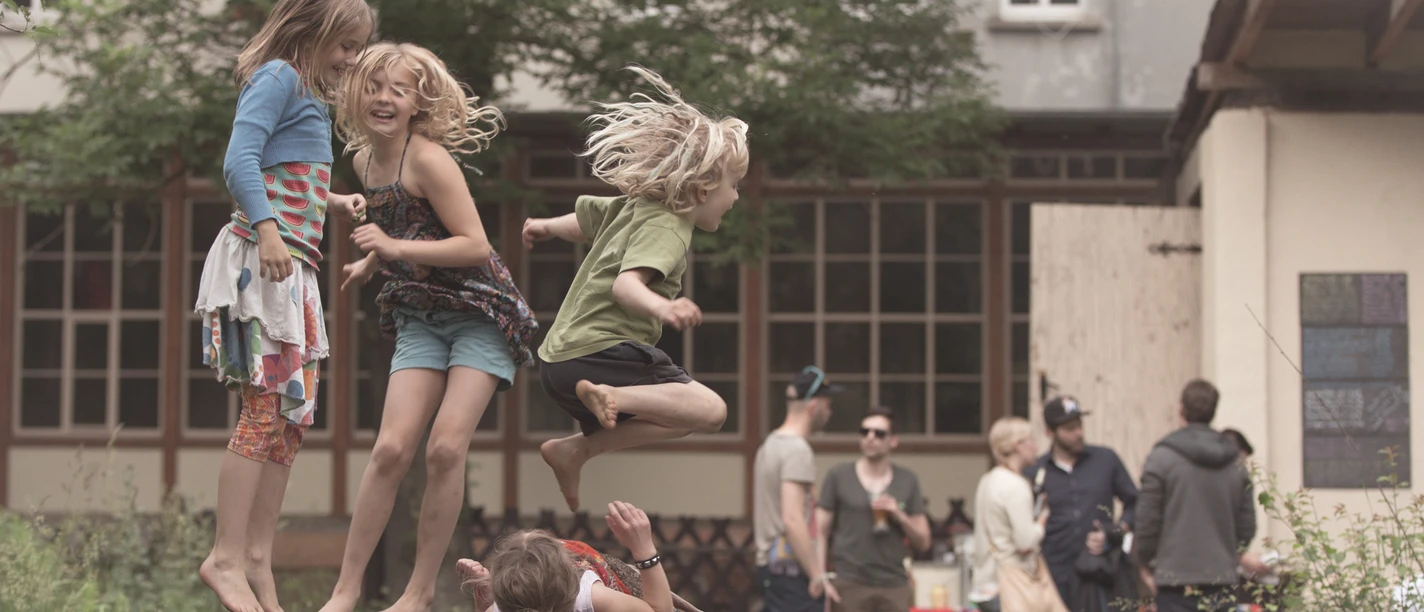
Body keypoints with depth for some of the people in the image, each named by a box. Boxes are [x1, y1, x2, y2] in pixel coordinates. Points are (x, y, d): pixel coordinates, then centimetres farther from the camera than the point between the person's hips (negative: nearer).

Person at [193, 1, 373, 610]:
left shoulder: (308, 93, 22)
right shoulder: (277, 77, -6)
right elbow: (240, 159, -19)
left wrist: (330, 202, 14)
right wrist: (268, 227, -29)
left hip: (294, 263, 10)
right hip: (263, 256, -10)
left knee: (292, 411, 8)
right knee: (268, 406, -13)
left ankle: (257, 558, 11)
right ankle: (226, 558, -12)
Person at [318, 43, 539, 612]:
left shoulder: (428, 158, -18)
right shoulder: (365, 159, 4)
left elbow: (476, 246, -22)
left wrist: (395, 248, -26)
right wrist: (372, 263, 12)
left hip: (482, 313, -6)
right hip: (420, 318, 6)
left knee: (445, 447, -14)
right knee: (391, 448, -7)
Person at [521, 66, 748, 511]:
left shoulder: (632, 207, 13)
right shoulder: (665, 229, -14)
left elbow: (584, 218, 33)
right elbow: (625, 283, -31)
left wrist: (545, 227, 53)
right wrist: (660, 307, -51)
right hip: (598, 353, -10)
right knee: (710, 411, -22)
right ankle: (611, 398, -27)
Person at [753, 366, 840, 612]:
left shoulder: (769, 445, 18)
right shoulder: (797, 449, -13)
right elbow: (792, 520, -22)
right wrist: (818, 574, -19)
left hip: (768, 563, 10)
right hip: (791, 567, -10)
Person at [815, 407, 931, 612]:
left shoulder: (907, 481, 11)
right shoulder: (838, 477, 5)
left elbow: (923, 543, 12)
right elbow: (819, 531, 2)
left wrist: (899, 516, -6)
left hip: (894, 585, 2)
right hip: (850, 585, -2)